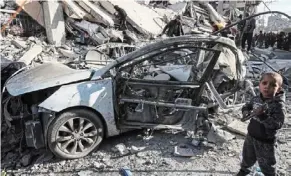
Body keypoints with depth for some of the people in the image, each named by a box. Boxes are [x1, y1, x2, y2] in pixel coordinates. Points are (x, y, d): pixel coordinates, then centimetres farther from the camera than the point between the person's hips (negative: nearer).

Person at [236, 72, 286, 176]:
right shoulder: (256, 99, -6)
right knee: (247, 157, 29)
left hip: (265, 141, -6)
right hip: (251, 135, 6)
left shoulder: (278, 105, -24)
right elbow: (246, 106, 12)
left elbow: (277, 124, -31)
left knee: (266, 165, 16)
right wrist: (246, 113, -8)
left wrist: (262, 116, -41)